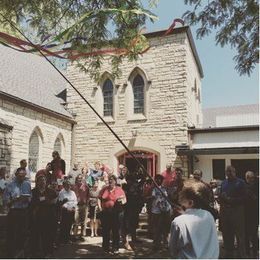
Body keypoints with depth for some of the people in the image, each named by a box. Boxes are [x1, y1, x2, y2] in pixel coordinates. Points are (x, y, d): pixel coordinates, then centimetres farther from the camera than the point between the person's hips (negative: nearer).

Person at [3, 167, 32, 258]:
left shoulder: (27, 184, 5)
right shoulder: (10, 185, -6)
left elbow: (30, 198, 10)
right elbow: (6, 202, -7)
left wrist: (27, 199, -11)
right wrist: (15, 199, -21)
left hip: (25, 212, 3)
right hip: (13, 212, -3)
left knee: (23, 233, 14)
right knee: (12, 234, 2)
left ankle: (20, 252, 33)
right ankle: (11, 254, 18)